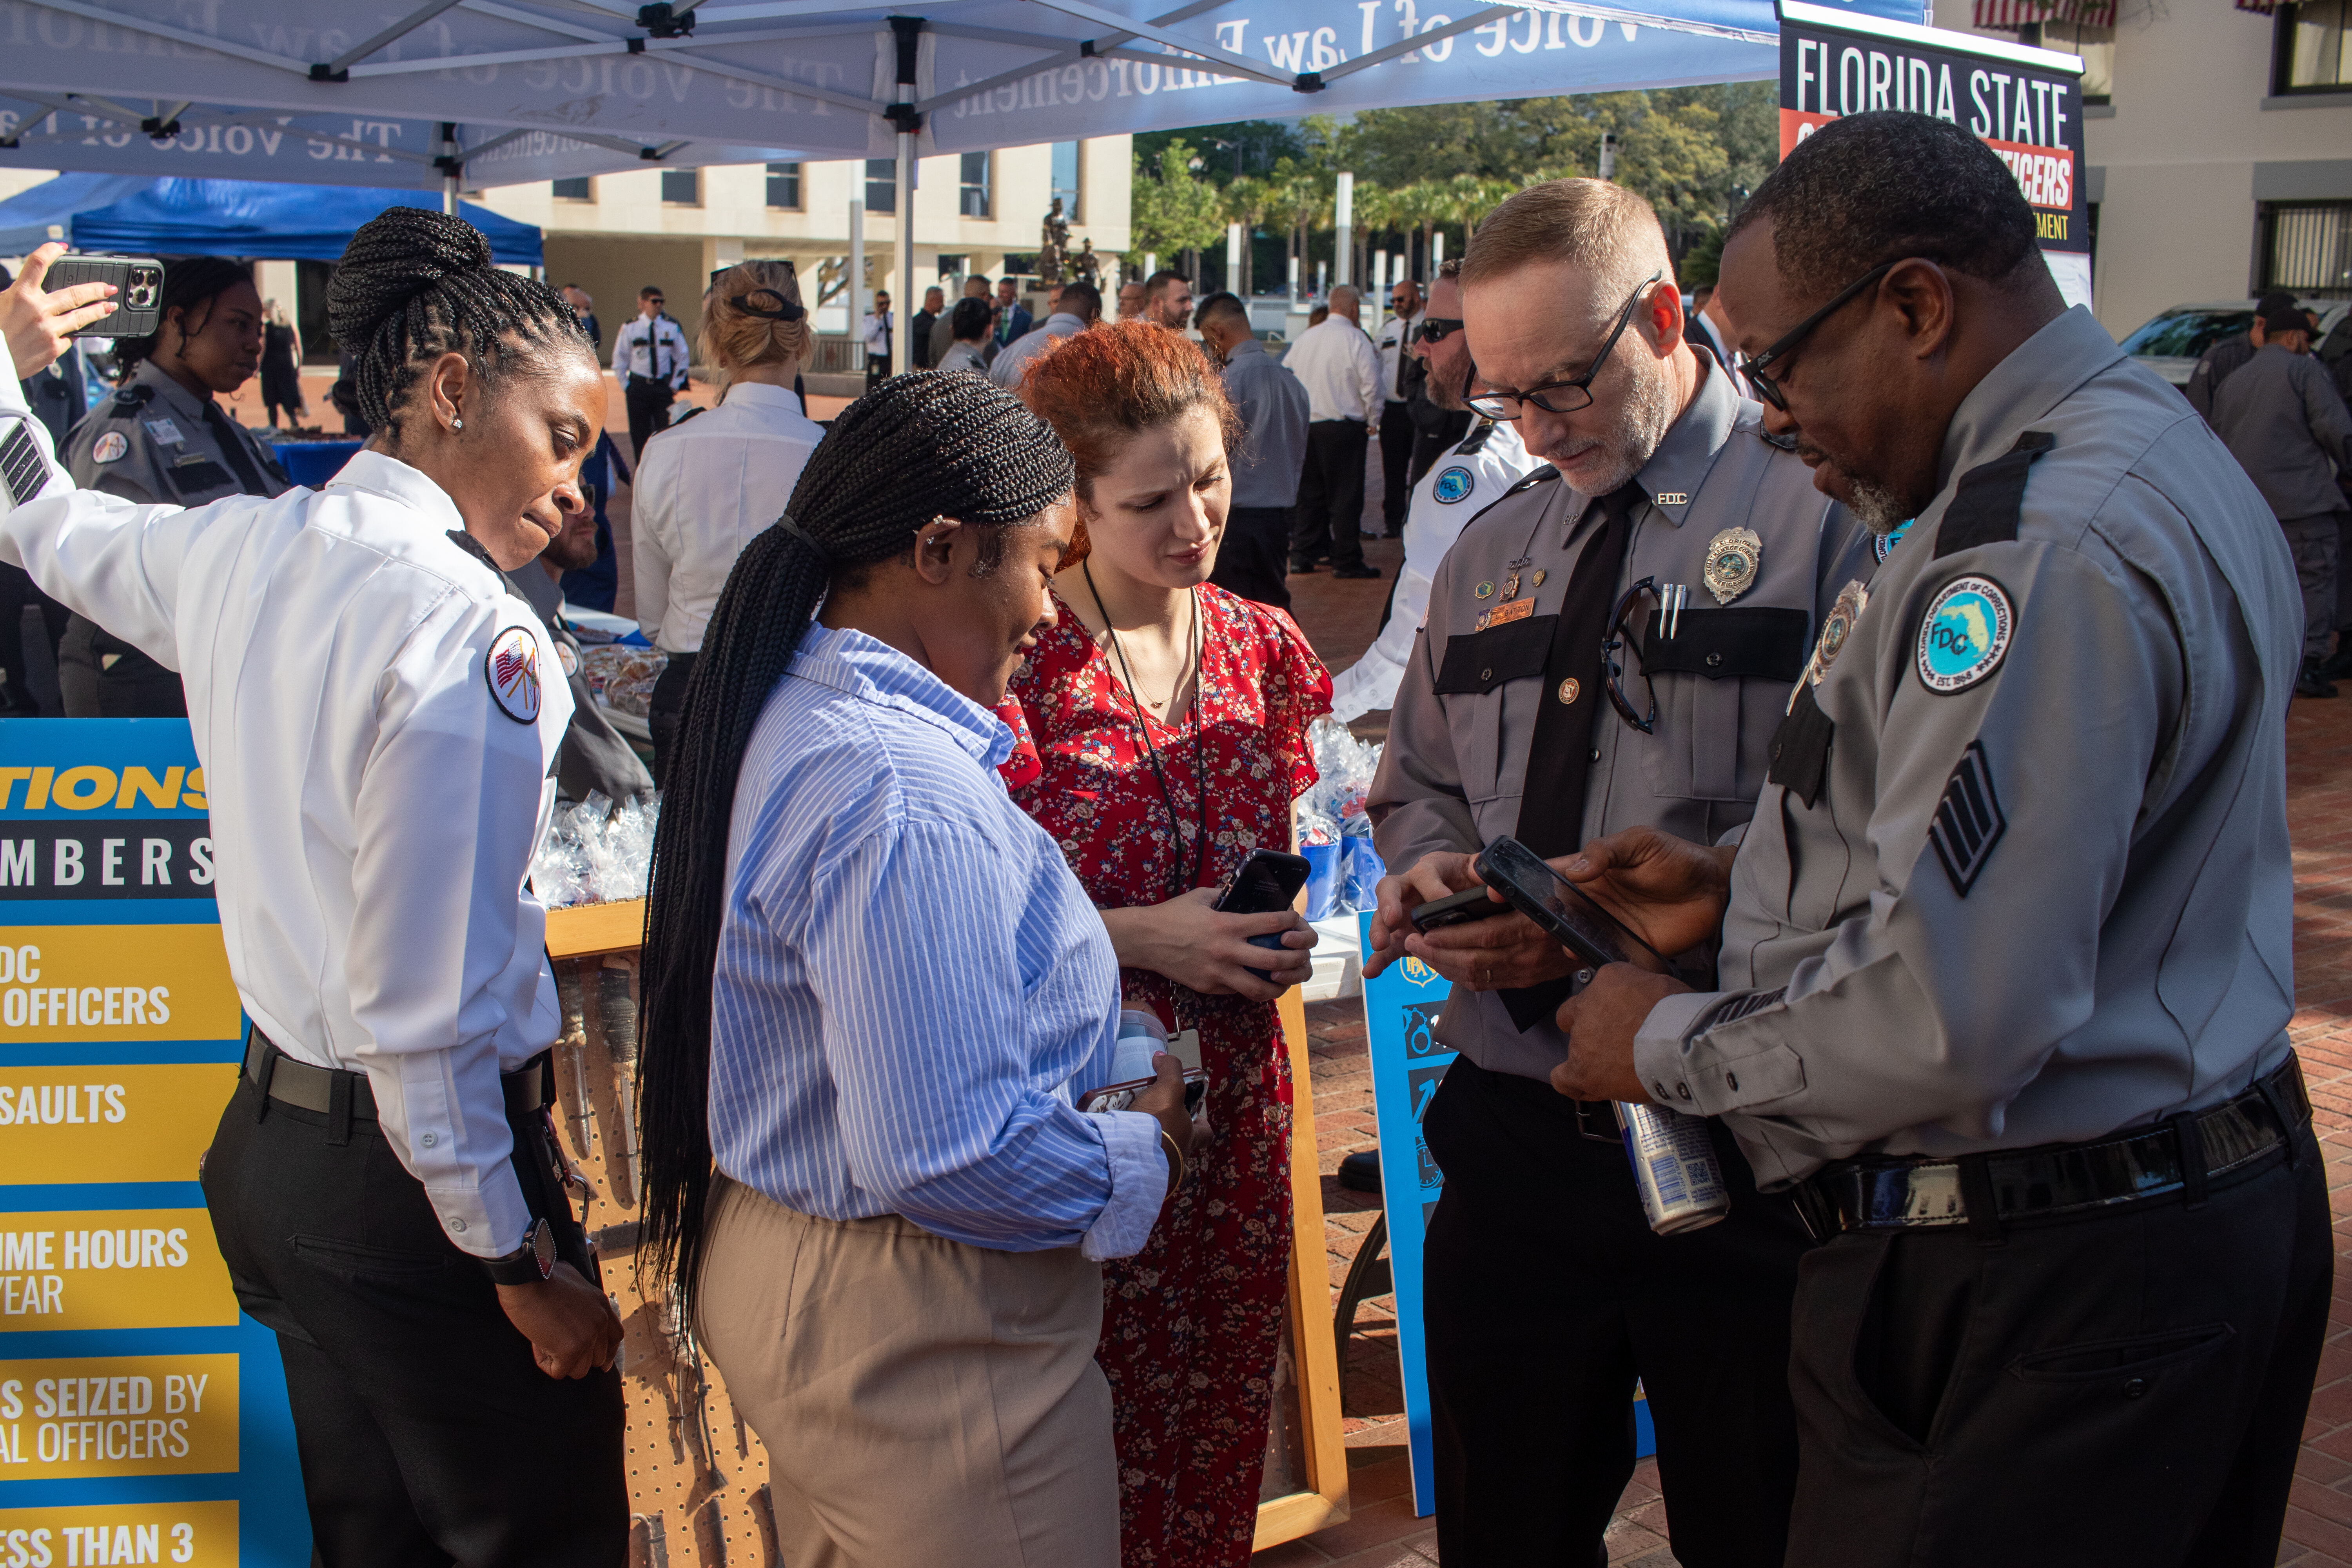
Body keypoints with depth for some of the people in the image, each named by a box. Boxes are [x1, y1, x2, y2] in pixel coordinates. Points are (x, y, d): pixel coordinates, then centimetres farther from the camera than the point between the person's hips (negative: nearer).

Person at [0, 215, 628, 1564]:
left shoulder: (232, 551, 3)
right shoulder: (468, 629, -22)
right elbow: (423, 1006, -24)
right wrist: (517, 1258, -17)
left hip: (272, 1140, 9)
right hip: (413, 1183, -9)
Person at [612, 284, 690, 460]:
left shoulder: (672, 328, 3)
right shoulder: (630, 329, 2)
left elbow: (682, 358, 10)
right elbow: (620, 360, 7)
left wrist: (675, 384, 4)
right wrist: (626, 386, 1)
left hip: (664, 386, 0)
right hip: (638, 387, 0)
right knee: (640, 435, 2)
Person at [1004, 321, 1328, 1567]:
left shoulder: (1265, 650, 6)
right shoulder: (1018, 661, -12)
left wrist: (1286, 928, -3)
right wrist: (1139, 936, -19)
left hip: (1235, 1091, 5)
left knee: (1224, 1415, 15)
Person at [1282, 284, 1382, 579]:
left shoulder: (1305, 338, 9)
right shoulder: (1356, 339, -9)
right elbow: (1370, 385, -11)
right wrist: (1373, 421, 3)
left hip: (1306, 425, 6)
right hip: (1344, 427, -6)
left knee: (1309, 492, 13)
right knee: (1346, 496, -1)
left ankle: (1302, 555, 13)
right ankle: (1346, 561, 1)